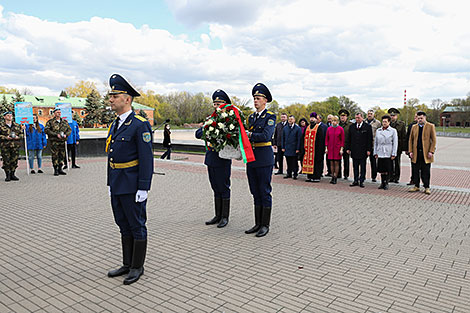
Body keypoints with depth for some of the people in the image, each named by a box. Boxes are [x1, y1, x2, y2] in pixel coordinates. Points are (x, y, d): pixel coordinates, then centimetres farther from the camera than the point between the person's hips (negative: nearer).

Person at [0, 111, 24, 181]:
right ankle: (7, 175, 7)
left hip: (15, 146, 3)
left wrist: (18, 137, -5)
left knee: (14, 160, 3)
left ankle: (12, 174, 14)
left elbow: (22, 134, 15)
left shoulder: (17, 125, 13)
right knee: (6, 161, -2)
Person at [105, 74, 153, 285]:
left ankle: (137, 267, 19)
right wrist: (110, 184, 18)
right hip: (116, 186, 9)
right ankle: (127, 264, 31)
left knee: (137, 226, 4)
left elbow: (146, 158, -17)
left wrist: (143, 188, -19)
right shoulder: (115, 125, 13)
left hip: (132, 186, -9)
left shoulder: (140, 125, -14)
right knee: (124, 226, 17)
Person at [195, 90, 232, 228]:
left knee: (224, 188, 2)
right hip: (210, 158, 6)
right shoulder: (211, 118, 13)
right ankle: (218, 215, 24)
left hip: (223, 159, -6)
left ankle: (225, 217, 14)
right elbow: (198, 134, 6)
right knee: (216, 189, 14)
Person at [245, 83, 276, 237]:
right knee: (255, 192, 11)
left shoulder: (270, 117, -6)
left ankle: (265, 225, 9)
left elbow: (266, 136, -19)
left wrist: (250, 135, -11)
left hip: (264, 158, -7)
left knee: (265, 192, -1)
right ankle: (258, 224, 21)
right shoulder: (251, 117, 15)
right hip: (251, 159, 7)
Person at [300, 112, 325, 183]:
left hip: (315, 149, -6)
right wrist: (303, 148, 7)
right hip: (308, 149, 6)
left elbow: (320, 140, -9)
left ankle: (316, 177, 1)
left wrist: (319, 150, -15)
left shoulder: (318, 128, -3)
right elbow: (303, 138, 15)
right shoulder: (307, 128, 14)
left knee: (315, 163, -4)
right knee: (308, 161, 7)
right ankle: (309, 177, 14)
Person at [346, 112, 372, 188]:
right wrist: (348, 148, 4)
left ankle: (361, 181, 11)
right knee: (355, 166, 9)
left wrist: (369, 150, -9)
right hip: (354, 150, 3)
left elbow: (370, 139, -3)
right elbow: (349, 138, 11)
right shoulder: (351, 126, 9)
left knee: (362, 167, 4)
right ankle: (356, 181, 16)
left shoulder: (367, 127, -2)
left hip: (363, 150, -3)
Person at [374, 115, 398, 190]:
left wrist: (393, 154, -7)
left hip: (388, 154, -3)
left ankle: (386, 183, 10)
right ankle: (382, 183, 16)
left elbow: (395, 143, -2)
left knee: (387, 170, -1)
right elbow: (375, 142, 13)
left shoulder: (393, 131, 1)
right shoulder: (378, 130, 10)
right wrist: (375, 153, 8)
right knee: (381, 170, 5)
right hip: (380, 154, 3)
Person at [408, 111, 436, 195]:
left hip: (426, 153, -3)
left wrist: (431, 151, -10)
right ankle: (416, 186, 16)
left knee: (426, 171, 2)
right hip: (416, 153, 3)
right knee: (416, 171, 7)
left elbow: (433, 140, -2)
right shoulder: (414, 127, 12)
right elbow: (410, 140, 12)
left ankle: (426, 187, 10)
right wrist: (410, 151, 3)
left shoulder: (431, 126, 2)